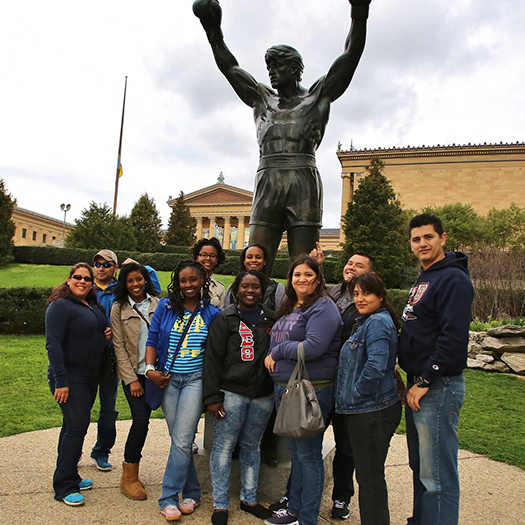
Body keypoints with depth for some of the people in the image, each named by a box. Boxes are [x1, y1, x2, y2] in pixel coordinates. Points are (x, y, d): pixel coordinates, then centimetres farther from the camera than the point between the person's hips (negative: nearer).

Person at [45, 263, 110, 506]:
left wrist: (107, 333, 2)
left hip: (90, 376, 8)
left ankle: (69, 477, 28)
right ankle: (64, 487, 4)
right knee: (76, 425, -9)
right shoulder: (60, 306, -12)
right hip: (70, 376, -8)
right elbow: (53, 344, -18)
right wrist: (60, 381, -23)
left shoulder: (94, 306, 12)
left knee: (74, 426, 15)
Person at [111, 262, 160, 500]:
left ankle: (132, 474, 24)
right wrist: (131, 379, -7)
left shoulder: (157, 304, 5)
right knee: (141, 420, -10)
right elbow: (119, 346, -2)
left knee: (142, 420, 5)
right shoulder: (119, 309, 0)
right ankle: (128, 478, 7)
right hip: (133, 373, -2)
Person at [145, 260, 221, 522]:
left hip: (195, 380, -2)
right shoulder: (165, 307, 3)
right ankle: (192, 492, 25)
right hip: (168, 380, 2)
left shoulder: (211, 313, -1)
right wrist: (150, 368, -8)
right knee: (178, 439, 10)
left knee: (181, 441, -6)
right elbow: (152, 339, 4)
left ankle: (169, 498, 9)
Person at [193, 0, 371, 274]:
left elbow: (350, 56, 10)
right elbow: (229, 67, 29)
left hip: (304, 182, -3)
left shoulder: (317, 97, 16)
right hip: (267, 182, 3)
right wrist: (213, 31, 25)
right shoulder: (262, 98, 26)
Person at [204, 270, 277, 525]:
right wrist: (212, 397, -11)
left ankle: (249, 499, 30)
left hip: (263, 396, 4)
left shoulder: (270, 319, 8)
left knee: (252, 446, 15)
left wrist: (278, 391, 8)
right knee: (224, 447, 3)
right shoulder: (225, 319, -3)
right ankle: (220, 504, 18)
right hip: (232, 393, -3)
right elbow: (212, 358, -6)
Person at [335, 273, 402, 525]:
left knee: (370, 476, 2)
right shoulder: (367, 322, 15)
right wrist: (350, 398, 16)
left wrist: (357, 394, -17)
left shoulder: (378, 322, -17)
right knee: (366, 474, 19)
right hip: (362, 410, 10)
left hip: (373, 412, -10)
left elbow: (376, 366, -29)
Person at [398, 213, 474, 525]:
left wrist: (425, 381, -19)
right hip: (418, 385, 10)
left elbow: (453, 338, -22)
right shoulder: (423, 280, 17)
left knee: (437, 476, -2)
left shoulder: (453, 279, -13)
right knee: (420, 466, 20)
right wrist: (413, 380, 16)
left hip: (438, 388, -10)